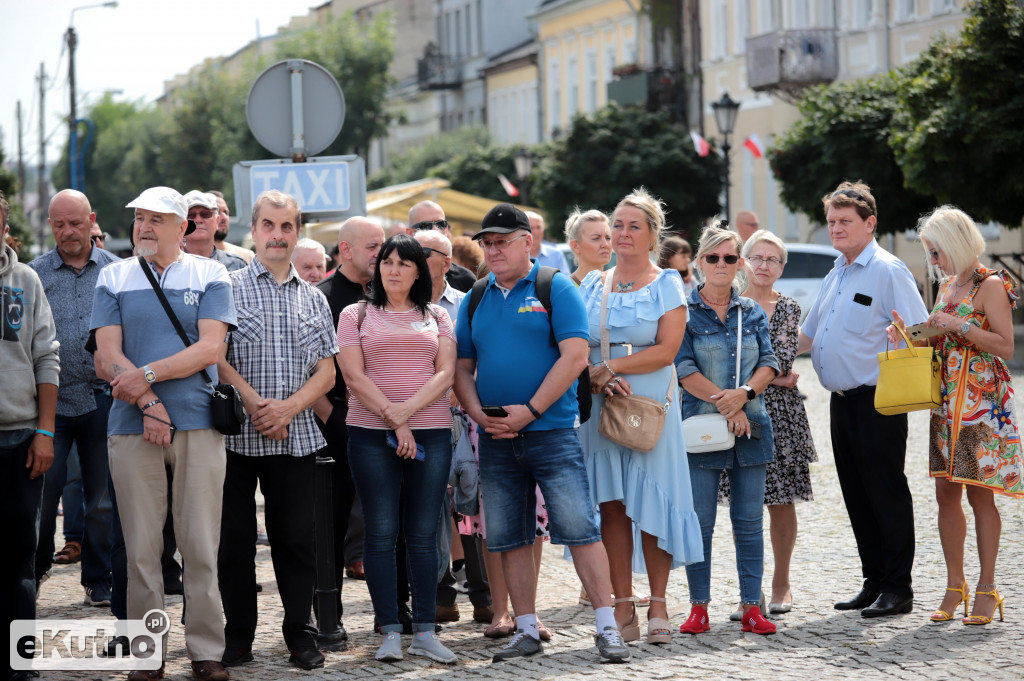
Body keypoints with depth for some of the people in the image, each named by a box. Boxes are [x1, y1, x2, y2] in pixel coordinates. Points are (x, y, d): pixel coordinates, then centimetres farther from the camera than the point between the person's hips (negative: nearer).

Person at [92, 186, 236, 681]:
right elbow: (108, 357, 2)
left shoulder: (209, 276, 8)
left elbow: (210, 348, -4)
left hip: (198, 423, -1)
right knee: (141, 547, 1)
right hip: (131, 426, 1)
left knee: (201, 545, -1)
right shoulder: (113, 278, 11)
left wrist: (147, 373, -13)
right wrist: (148, 403, -11)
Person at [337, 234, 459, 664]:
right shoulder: (356, 315, 8)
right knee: (380, 533, -3)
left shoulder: (436, 317, 14)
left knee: (424, 533, 2)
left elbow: (445, 373, 2)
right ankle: (390, 632, 1)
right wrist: (394, 418, -11)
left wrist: (408, 409, -13)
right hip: (371, 434, -1)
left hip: (430, 432, 2)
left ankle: (425, 631, 5)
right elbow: (354, 376, -2)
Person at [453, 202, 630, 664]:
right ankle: (527, 631, 15)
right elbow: (462, 367, 14)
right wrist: (478, 412, -5)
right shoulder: (475, 300, 13)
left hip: (552, 431, -5)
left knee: (579, 527, -9)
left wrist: (529, 410, -16)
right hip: (496, 438, 5)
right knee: (509, 538, 7)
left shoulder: (556, 289, -2)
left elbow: (574, 356, -11)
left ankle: (607, 627, -5)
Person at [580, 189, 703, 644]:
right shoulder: (592, 286, 13)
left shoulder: (666, 285, 4)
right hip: (600, 407, 3)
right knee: (611, 504, 0)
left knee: (652, 503, -4)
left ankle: (658, 605, 2)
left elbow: (666, 350, -7)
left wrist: (611, 367, -13)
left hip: (652, 406, -3)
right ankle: (622, 606, 3)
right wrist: (600, 380, -11)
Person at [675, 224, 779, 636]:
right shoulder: (684, 312, 1)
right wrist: (725, 404, -16)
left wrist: (744, 393, -16)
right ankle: (699, 609, 5)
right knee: (699, 521, -2)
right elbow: (685, 369, -8)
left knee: (749, 521, 4)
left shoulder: (753, 313, 12)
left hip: (750, 428, 3)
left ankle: (752, 608, 8)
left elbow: (769, 364, 4)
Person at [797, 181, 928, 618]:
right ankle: (873, 581, 18)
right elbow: (808, 336, 27)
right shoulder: (836, 276, 17)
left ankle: (897, 589, 1)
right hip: (842, 401, 8)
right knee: (857, 495, 10)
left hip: (876, 401, -8)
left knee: (886, 492, -4)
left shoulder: (887, 271, -9)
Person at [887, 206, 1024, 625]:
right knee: (946, 492, 5)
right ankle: (955, 586, 13)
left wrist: (957, 325, -19)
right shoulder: (948, 286, 15)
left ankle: (987, 589, 2)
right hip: (946, 400, 7)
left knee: (980, 492, -5)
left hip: (982, 400, -7)